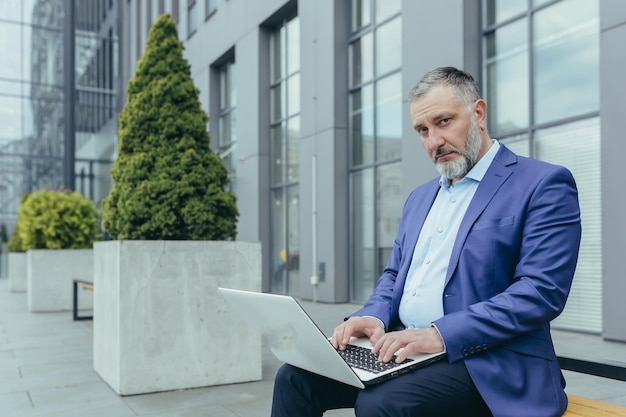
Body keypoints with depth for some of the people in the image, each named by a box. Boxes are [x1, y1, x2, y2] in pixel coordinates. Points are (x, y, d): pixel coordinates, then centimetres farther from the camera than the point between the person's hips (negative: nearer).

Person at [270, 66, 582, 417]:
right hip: (401, 347, 7)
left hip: (484, 359, -6)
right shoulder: (420, 198, 18)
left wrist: (441, 334, -23)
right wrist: (373, 317, -2)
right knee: (295, 377, -9)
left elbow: (542, 290, -15)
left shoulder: (544, 184, -5)